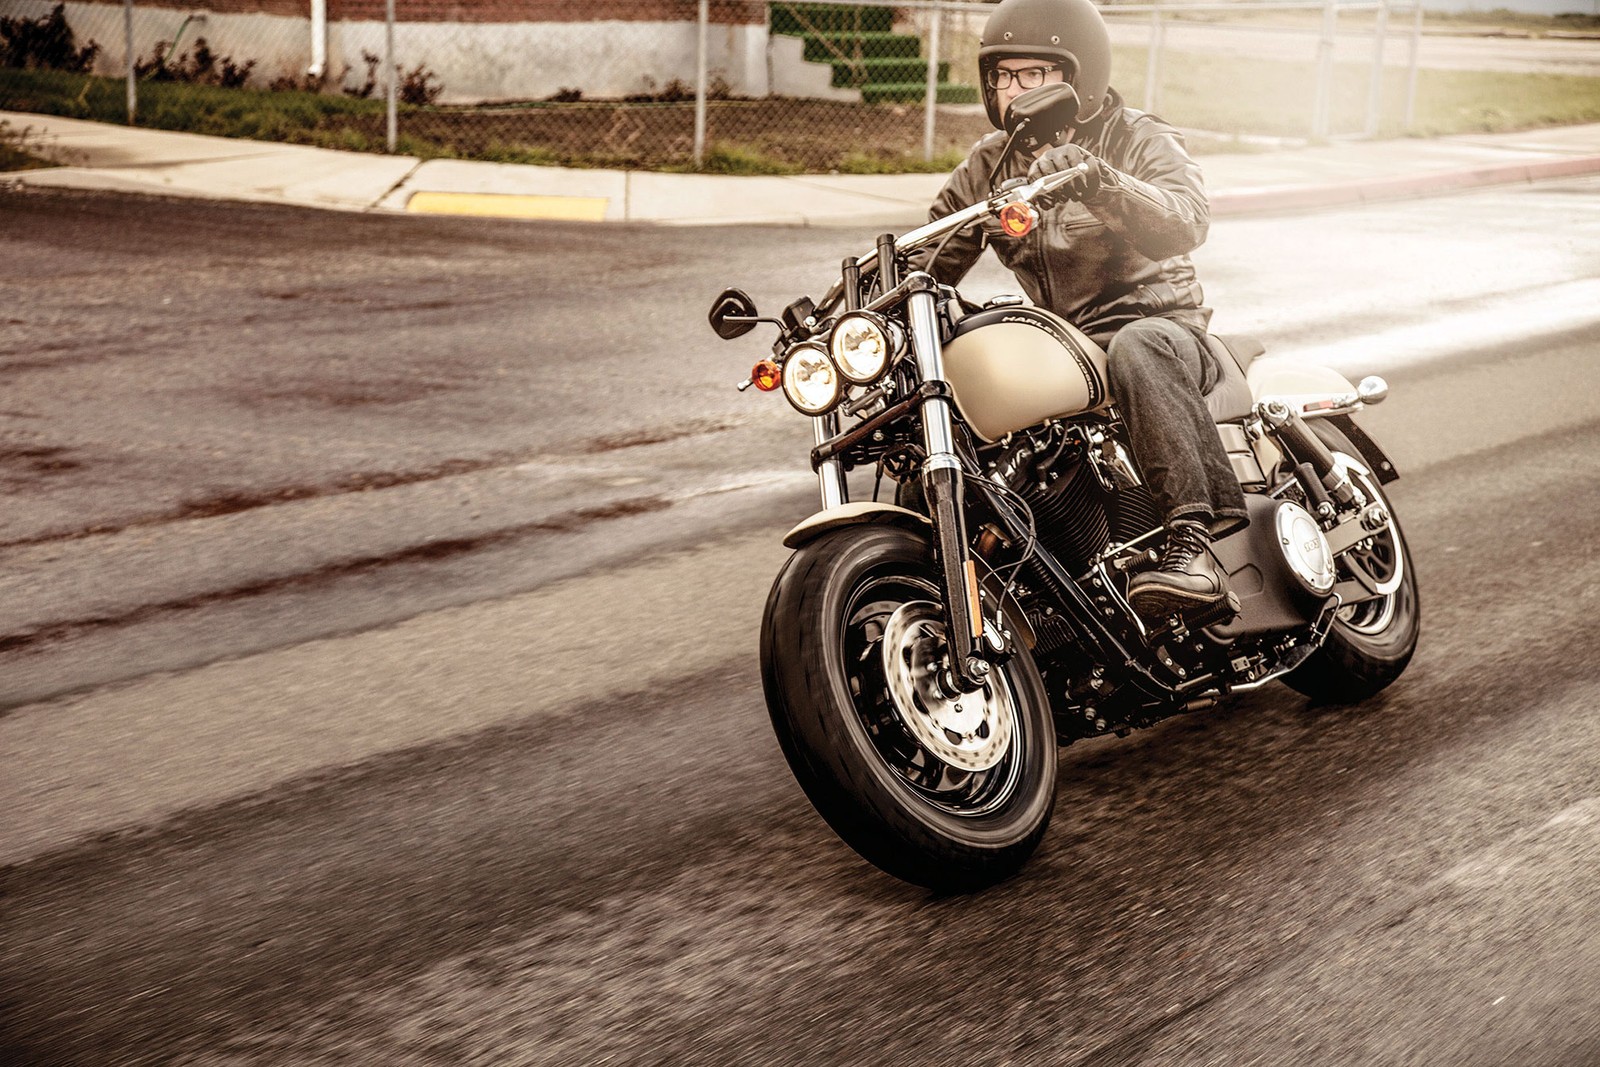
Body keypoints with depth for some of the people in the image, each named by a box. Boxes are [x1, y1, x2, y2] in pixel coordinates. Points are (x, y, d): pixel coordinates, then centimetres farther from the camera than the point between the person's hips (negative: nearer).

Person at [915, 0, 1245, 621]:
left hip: (1161, 327, -5)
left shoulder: (1140, 141, -2)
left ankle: (1193, 539, -50)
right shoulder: (987, 166, 14)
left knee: (1136, 348, -41)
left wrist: (1093, 178, -41)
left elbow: (1184, 222, -24)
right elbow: (928, 264, 14)